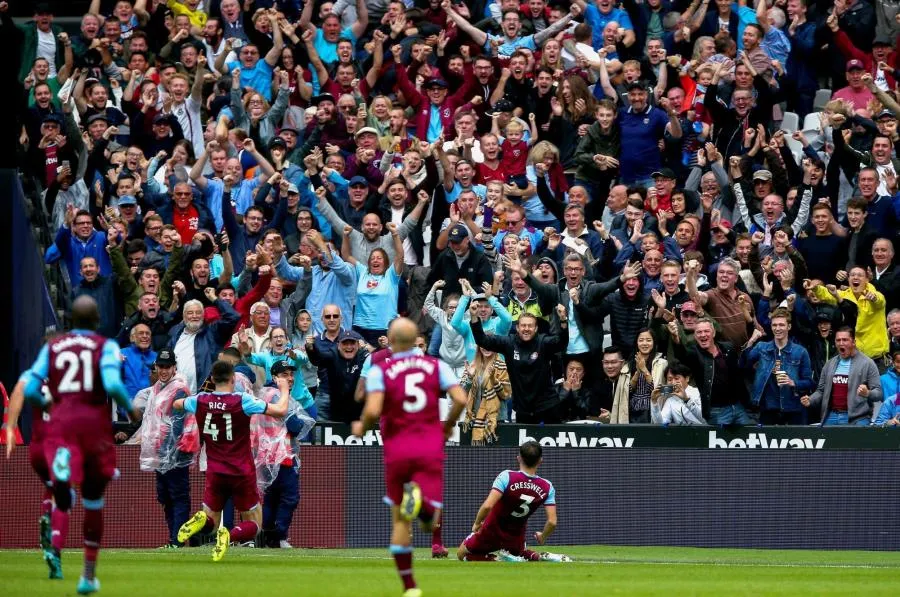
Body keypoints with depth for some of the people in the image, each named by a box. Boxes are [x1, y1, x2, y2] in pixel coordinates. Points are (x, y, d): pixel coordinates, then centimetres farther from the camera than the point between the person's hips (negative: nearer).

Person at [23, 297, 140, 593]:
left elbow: (30, 390, 5)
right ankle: (89, 575, 20)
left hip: (61, 423, 1)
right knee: (93, 500, 14)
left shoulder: (52, 347, 9)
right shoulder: (105, 346, 1)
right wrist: (131, 409, 4)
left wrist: (46, 402, 26)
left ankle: (55, 546, -39)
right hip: (94, 421, -1)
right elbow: (113, 385, -14)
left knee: (62, 493, -5)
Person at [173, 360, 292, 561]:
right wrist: (284, 389, 5)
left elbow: (175, 404, 21)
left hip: (215, 474, 3)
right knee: (253, 524, 9)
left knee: (210, 520, 19)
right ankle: (230, 535, -27)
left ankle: (201, 520, -20)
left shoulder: (200, 401, -1)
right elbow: (280, 411, -13)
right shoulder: (243, 401, -12)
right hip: (242, 474, -3)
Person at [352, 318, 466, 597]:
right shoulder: (436, 365, 5)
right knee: (430, 522, -4)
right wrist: (448, 426, 13)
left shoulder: (379, 370, -2)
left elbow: (373, 410, -15)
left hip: (397, 448, 0)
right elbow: (460, 399, -5)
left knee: (400, 520, 14)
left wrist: (362, 428, 7)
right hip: (430, 447, 0)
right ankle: (423, 502, -41)